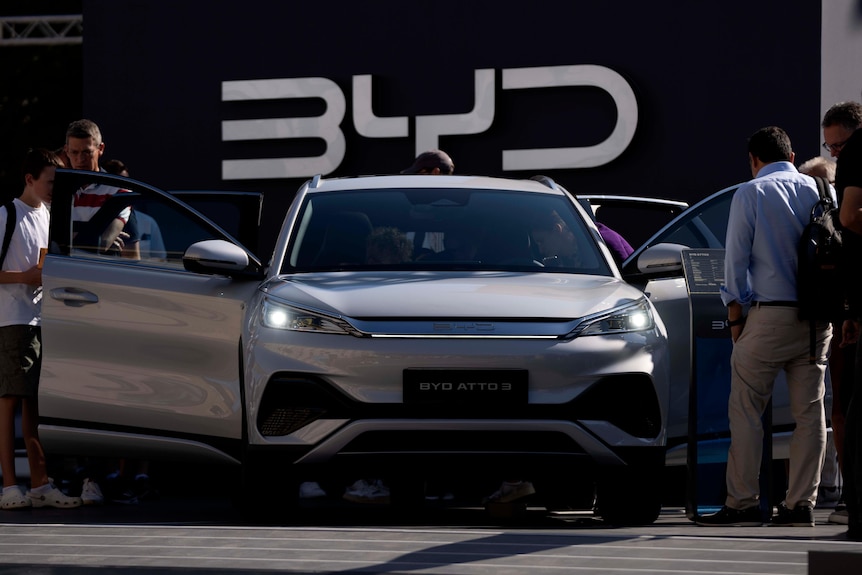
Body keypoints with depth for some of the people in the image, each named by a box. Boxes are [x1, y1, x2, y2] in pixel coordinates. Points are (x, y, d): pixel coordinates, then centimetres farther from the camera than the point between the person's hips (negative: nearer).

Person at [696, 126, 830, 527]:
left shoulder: (750, 194, -1)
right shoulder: (818, 191, 9)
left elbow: (737, 258, -2)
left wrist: (735, 314, 5)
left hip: (769, 314, -4)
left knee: (745, 410, 0)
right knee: (809, 412, 5)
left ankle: (742, 503, -3)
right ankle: (800, 504, 4)